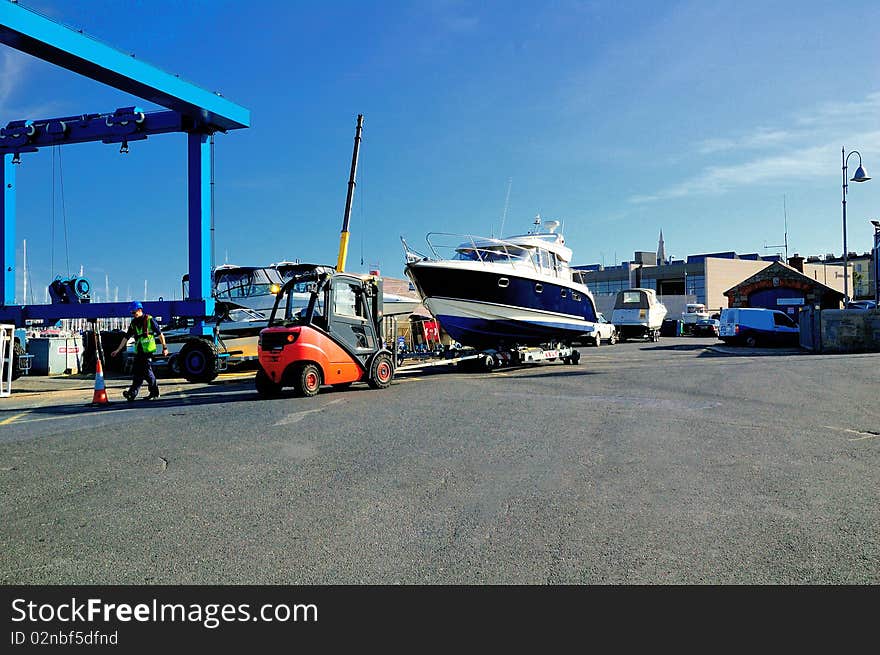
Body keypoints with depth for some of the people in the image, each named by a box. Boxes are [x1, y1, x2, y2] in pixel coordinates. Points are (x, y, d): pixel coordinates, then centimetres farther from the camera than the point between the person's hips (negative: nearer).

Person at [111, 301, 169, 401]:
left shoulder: (149, 320, -2)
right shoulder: (133, 323, 15)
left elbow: (160, 334, 0)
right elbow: (126, 338, 19)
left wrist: (164, 347, -2)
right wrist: (118, 350, 17)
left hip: (148, 350, -6)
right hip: (138, 351, 6)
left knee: (147, 371, -9)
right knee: (136, 371, 2)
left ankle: (154, 393, 0)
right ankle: (133, 393, 6)